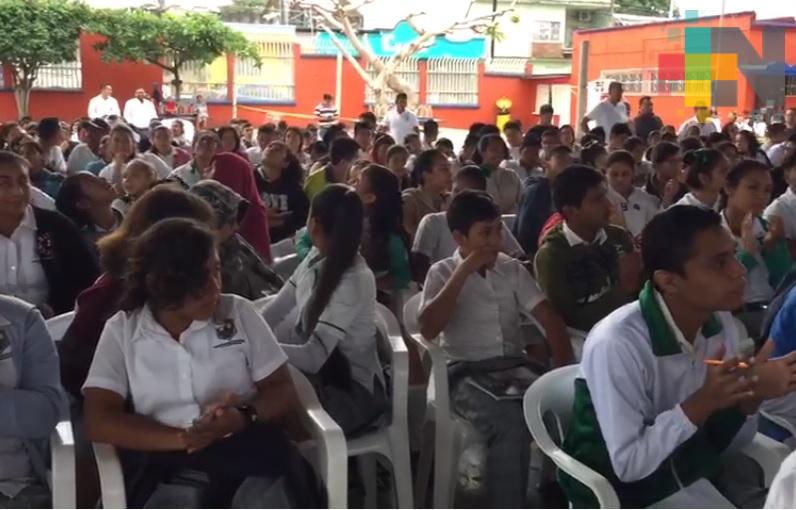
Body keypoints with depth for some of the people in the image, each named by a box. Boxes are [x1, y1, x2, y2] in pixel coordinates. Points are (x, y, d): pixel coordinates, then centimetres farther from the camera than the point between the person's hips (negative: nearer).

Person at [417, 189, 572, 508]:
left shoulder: (512, 269, 12)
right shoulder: (442, 273, 3)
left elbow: (549, 318, 5)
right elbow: (428, 330, -13)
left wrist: (564, 366, -12)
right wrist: (464, 271, -12)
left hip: (515, 365, 4)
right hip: (466, 372, -4)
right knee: (509, 423, -34)